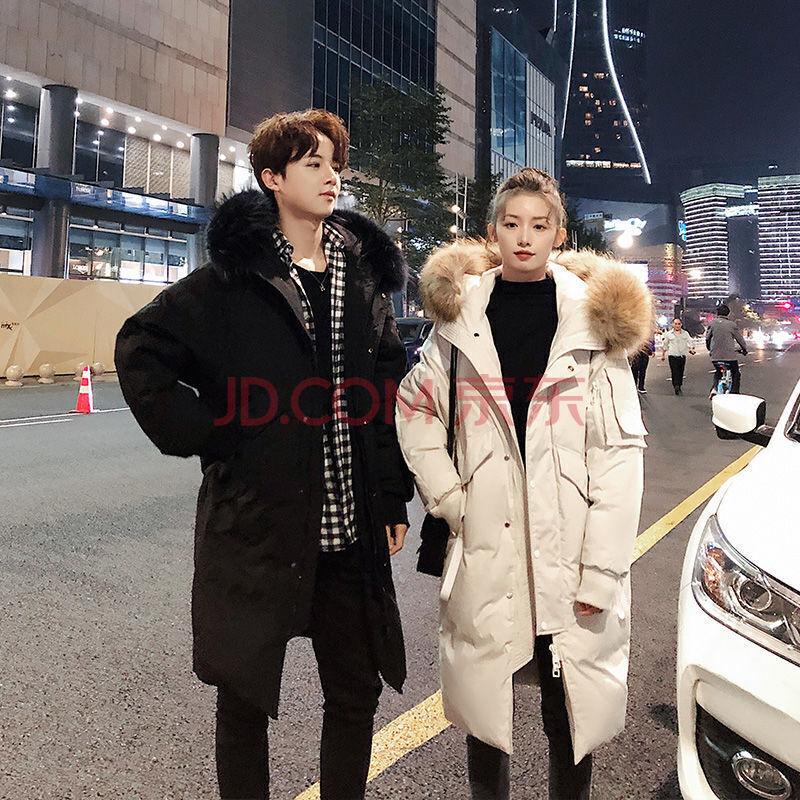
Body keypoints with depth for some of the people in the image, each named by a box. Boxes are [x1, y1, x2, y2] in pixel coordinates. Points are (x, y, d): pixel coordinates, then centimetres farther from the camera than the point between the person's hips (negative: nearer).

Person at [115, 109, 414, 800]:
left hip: (352, 530, 4)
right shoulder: (233, 278, -3)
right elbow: (140, 350, -1)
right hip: (257, 526, -3)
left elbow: (391, 392, 9)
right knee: (245, 696, 13)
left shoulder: (365, 277, 8)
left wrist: (395, 497, 6)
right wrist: (204, 434, -8)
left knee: (357, 691, 15)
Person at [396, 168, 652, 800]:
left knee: (571, 708, 10)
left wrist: (601, 571, -9)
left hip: (570, 556, -1)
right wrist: (449, 496, 1)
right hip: (486, 551, 1)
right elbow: (415, 410, 13)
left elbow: (621, 453, -4)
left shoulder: (596, 320, -1)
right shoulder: (461, 316, 4)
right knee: (485, 701, 14)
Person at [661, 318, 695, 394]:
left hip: (682, 356, 2)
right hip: (673, 357, -2)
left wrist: (691, 349, -13)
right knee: (675, 373, -12)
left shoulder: (685, 334, 12)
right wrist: (663, 355, 14)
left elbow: (689, 344, 8)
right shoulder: (668, 334, 8)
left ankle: (680, 387, 18)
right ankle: (676, 386, -18)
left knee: (681, 373, 6)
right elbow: (665, 345, 15)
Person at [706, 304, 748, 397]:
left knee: (717, 373, 23)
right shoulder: (731, 324, -3)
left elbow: (707, 338, 9)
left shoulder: (712, 323, 1)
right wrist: (744, 349, 23)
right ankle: (734, 394, 8)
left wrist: (709, 349, 27)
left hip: (715, 355, 2)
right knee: (736, 375, 15)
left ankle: (714, 388, 0)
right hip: (730, 355, -2)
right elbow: (739, 338, 6)